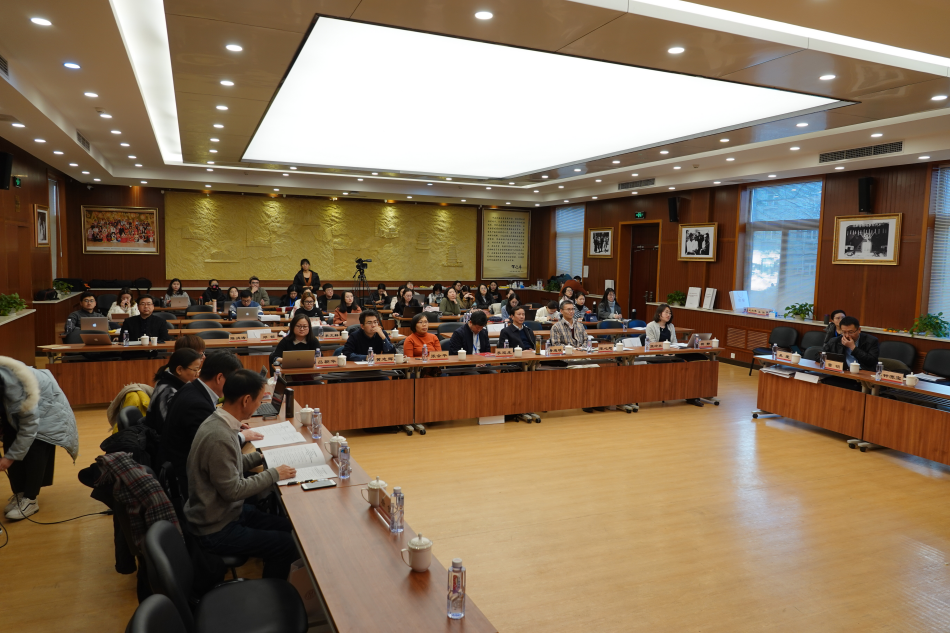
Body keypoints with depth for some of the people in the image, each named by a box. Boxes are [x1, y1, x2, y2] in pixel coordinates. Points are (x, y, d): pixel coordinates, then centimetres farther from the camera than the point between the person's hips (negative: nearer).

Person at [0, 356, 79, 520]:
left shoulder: (15, 386, -41)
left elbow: (29, 424, -31)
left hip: (45, 403, -6)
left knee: (35, 449, -13)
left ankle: (30, 499, -6)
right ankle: (18, 493, 9)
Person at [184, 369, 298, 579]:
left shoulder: (218, 422, -1)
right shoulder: (218, 437, -31)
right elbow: (232, 490, -25)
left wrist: (260, 456, 9)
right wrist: (274, 474, -16)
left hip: (226, 512, 9)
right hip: (216, 530, -9)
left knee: (288, 528, 9)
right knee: (289, 545, -6)